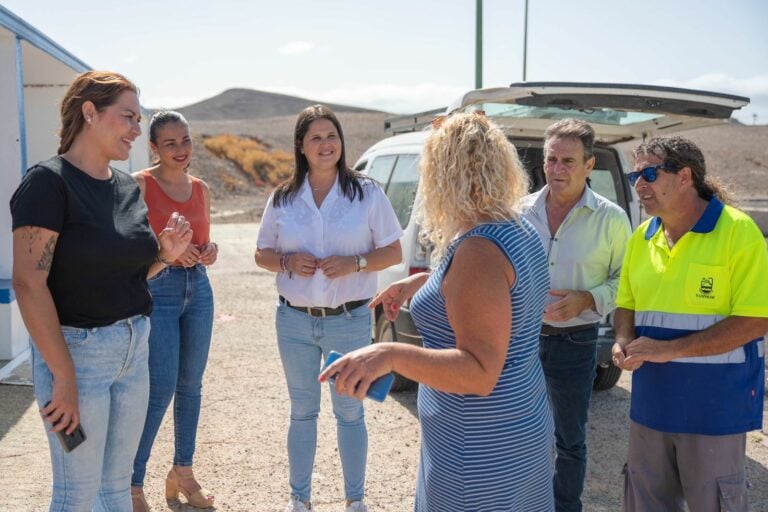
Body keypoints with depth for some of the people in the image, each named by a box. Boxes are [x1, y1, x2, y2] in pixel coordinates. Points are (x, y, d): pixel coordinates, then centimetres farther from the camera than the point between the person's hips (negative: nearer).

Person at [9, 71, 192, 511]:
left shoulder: (128, 187, 8)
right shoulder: (49, 182, -14)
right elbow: (28, 283, -19)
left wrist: (165, 253, -3)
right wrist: (64, 376, -20)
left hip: (133, 348, 7)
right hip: (76, 349, -7)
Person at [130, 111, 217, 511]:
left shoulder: (200, 189, 10)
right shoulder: (140, 185, -7)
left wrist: (210, 251, -1)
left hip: (198, 288, 6)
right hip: (157, 290, -6)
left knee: (191, 385, 12)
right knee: (161, 390, -9)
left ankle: (183, 472, 26)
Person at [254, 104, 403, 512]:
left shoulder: (367, 193, -4)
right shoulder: (282, 199, 2)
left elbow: (393, 252, -3)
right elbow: (262, 254, 8)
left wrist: (355, 263, -20)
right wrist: (288, 262, -13)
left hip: (350, 320, -2)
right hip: (295, 320, 2)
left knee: (349, 411, 9)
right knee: (302, 411, 14)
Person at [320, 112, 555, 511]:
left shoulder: (479, 249, -26)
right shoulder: (521, 231, 4)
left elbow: (479, 372, -29)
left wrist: (392, 355, -40)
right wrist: (421, 283, 22)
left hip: (480, 450, -9)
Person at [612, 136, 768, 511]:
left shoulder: (737, 230, -12)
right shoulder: (641, 237, 7)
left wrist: (670, 349, -21)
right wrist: (624, 341, -6)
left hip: (715, 405, -5)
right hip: (651, 401, 6)